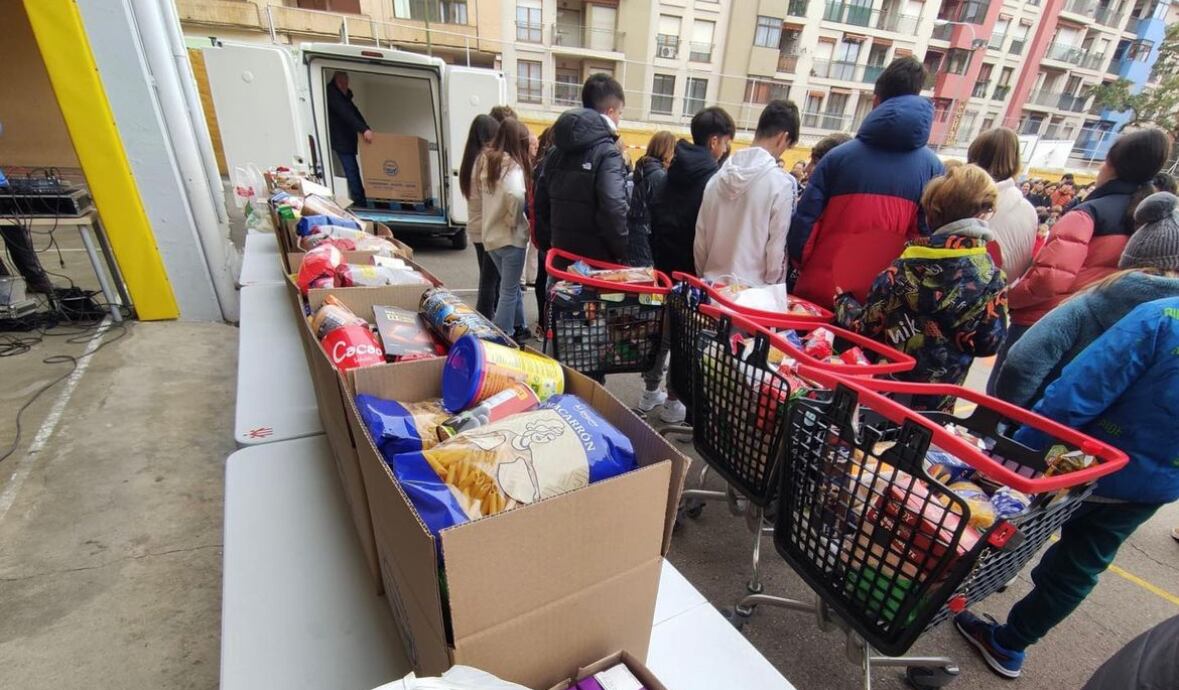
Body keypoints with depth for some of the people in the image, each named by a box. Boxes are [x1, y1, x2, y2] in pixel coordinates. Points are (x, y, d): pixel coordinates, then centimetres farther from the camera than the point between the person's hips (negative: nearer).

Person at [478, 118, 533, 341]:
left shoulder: (488, 162, 8)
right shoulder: (512, 165, -16)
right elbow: (516, 196, -34)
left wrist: (502, 216, 7)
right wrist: (514, 219, -18)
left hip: (490, 235, 8)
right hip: (510, 236, -8)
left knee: (510, 285, 21)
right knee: (509, 290, 3)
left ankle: (519, 327, 34)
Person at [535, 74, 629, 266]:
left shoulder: (556, 150, 11)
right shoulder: (607, 153, -13)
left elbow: (541, 203, 13)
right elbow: (613, 211, -22)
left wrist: (548, 246, 18)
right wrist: (624, 255, -10)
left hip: (562, 255, 7)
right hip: (596, 259, -7)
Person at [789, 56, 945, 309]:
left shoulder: (839, 156, -5)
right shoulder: (932, 166, -1)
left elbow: (805, 221, -5)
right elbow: (929, 235, -2)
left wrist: (801, 266, 10)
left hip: (822, 289, -1)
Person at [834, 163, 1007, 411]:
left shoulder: (906, 264, -12)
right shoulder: (991, 279, -9)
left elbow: (866, 326, -11)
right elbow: (989, 343, -7)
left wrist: (843, 301, 6)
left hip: (884, 382, 0)